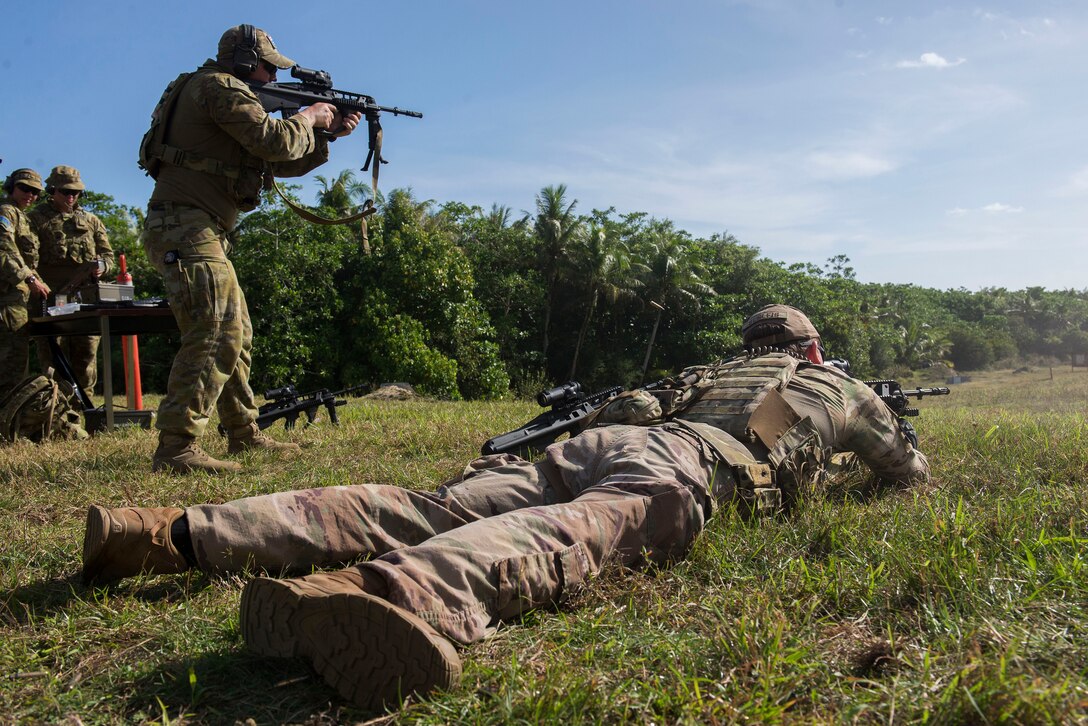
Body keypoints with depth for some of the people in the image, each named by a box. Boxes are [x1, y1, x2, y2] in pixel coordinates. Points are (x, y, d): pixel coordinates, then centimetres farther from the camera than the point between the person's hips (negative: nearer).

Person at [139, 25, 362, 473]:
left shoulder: (228, 95, 24)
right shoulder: (220, 87, -7)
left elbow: (278, 164, 25)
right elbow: (274, 142, -19)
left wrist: (328, 134, 21)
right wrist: (308, 118, -1)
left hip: (201, 235, 11)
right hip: (186, 230, -11)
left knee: (236, 335, 13)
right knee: (215, 335, -18)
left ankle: (245, 435, 22)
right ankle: (176, 449, -18)